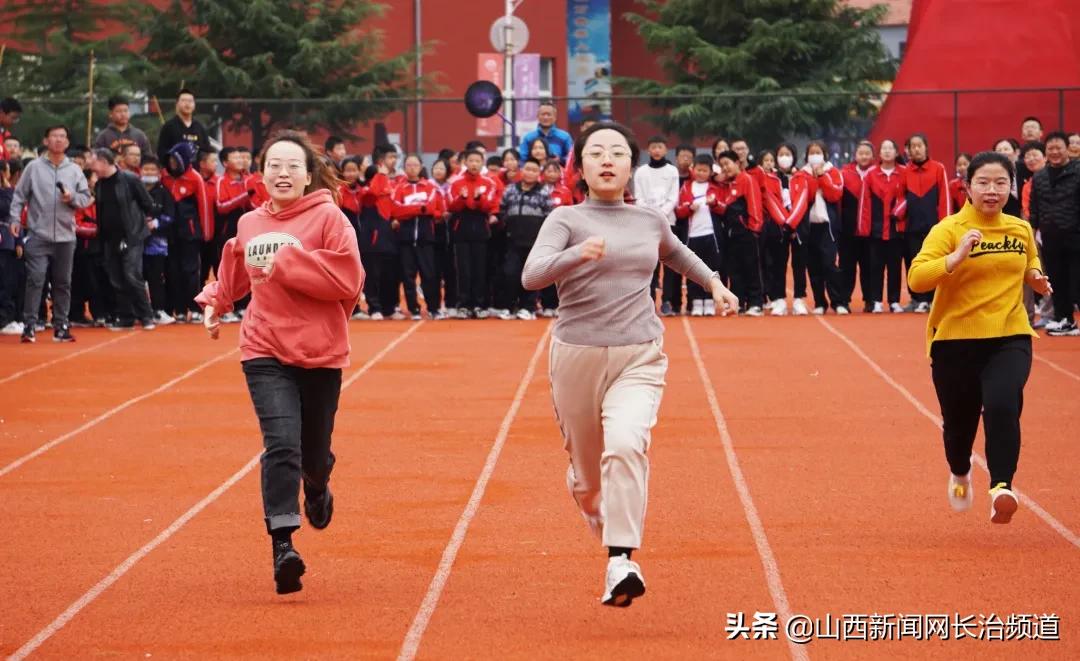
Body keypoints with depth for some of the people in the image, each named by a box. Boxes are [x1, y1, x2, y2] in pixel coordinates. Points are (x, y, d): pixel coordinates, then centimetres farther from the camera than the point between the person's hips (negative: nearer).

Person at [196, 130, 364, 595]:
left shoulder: (328, 217, -5)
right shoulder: (249, 225, 9)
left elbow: (348, 278, -18)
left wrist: (286, 263, -18)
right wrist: (214, 302, 16)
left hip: (320, 352, -1)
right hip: (266, 351, 1)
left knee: (314, 452, 11)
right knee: (281, 444, -18)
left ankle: (316, 490, 49)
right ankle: (283, 547, -21)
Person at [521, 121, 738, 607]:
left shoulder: (650, 222, 10)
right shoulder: (566, 219, -2)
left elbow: (676, 254, 35)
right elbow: (532, 276, -20)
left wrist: (713, 282, 29)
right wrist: (577, 255, -36)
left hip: (640, 356, 1)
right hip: (577, 354, -1)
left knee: (625, 444, -27)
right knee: (586, 477, 8)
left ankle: (620, 562, -32)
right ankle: (609, 531, 43)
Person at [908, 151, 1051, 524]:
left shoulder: (1021, 230, 6)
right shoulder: (949, 230, -9)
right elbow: (916, 279, -20)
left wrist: (1036, 279, 4)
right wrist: (956, 257, -33)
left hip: (1009, 338, 2)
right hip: (956, 340, -2)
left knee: (1002, 405, -26)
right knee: (960, 420, 12)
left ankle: (1001, 486, -24)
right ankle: (960, 473, 45)